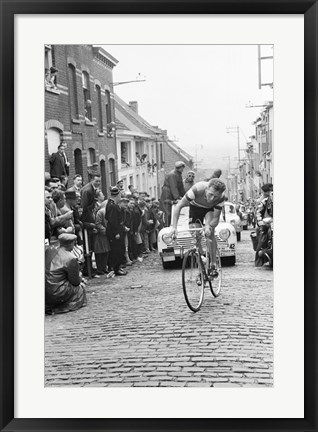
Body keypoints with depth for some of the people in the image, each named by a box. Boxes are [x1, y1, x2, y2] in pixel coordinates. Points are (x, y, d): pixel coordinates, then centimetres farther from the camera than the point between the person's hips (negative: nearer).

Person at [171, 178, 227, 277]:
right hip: (195, 207, 0)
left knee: (209, 232, -25)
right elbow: (179, 206, -34)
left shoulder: (221, 197, -35)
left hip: (210, 209, 0)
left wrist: (209, 226, -50)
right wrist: (174, 227, -42)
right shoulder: (197, 189, -41)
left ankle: (213, 265, -18)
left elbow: (216, 218, -27)